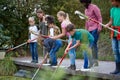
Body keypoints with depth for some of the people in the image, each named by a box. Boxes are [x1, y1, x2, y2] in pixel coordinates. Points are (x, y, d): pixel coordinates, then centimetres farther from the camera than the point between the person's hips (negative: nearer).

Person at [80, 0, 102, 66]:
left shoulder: (94, 7, -6)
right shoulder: (86, 10, 18)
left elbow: (99, 18, -9)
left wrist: (99, 27, -17)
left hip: (95, 29, -8)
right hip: (90, 30, 8)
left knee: (93, 44, -14)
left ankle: (95, 61, -11)